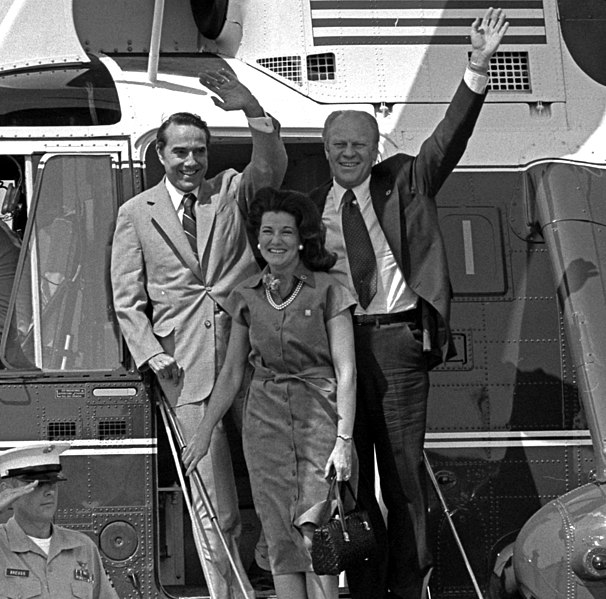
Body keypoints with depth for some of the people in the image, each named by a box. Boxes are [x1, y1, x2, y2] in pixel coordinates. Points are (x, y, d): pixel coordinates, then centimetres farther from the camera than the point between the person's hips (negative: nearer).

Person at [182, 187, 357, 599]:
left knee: (312, 531, -16)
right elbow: (232, 372, 18)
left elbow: (345, 371, -5)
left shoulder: (326, 291, -1)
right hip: (266, 419, 4)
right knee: (281, 540, -1)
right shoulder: (247, 297, 11)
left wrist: (344, 440, -14)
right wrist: (206, 430, 13)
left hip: (318, 414, -4)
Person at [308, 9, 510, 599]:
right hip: (335, 343, 2)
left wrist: (477, 67, -15)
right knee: (349, 474, 7)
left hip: (398, 339, -1)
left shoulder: (403, 182, 8)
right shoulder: (311, 206, 10)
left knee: (403, 468, 2)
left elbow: (448, 139, -4)